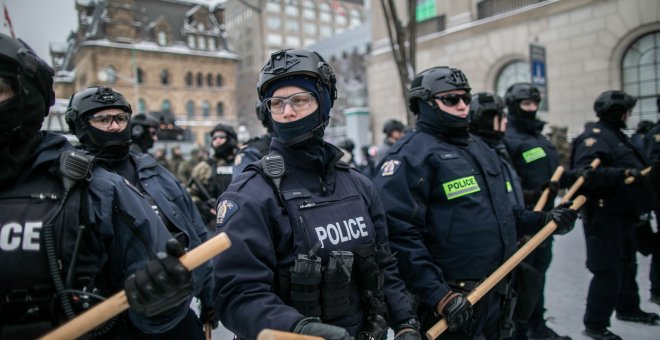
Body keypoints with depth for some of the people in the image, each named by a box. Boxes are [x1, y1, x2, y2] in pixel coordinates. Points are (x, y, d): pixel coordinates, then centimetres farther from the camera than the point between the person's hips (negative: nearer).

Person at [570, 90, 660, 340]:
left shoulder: (616, 135, 17)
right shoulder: (595, 136, -15)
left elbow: (634, 168, 26)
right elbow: (586, 173, -29)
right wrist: (622, 173, -32)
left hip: (623, 213, 10)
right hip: (604, 214, -10)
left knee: (626, 264, 23)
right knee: (608, 271, -5)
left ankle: (627, 308, 42)